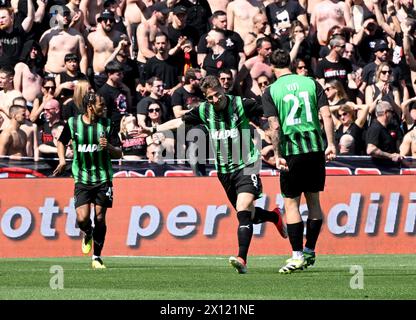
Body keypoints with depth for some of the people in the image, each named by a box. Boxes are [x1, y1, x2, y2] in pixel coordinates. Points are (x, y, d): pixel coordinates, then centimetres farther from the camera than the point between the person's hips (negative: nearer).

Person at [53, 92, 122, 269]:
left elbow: (119, 154, 1)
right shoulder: (72, 123, -3)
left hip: (103, 179, 0)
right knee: (82, 218, -12)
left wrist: (108, 146, -19)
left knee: (100, 218, -1)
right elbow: (61, 141, 17)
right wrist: (62, 160, 1)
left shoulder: (107, 124, -2)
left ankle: (97, 257, 12)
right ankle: (88, 234, 24)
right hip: (82, 179, 0)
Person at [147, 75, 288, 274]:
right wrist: (153, 130, 6)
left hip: (246, 166, -5)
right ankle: (274, 216, 44)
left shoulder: (241, 105, -12)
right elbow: (179, 122, 10)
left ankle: (242, 259, -28)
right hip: (224, 170, 5)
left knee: (243, 211, -21)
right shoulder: (204, 111, 1)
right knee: (246, 214, 12)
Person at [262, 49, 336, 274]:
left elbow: (275, 126, -10)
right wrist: (331, 144, -3)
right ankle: (310, 251, 19)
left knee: (291, 203, 4)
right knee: (313, 200, 15)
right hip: (315, 149, 3)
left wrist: (277, 156, -9)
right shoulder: (311, 83, 7)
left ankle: (297, 256, -1)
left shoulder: (271, 91, -2)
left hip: (291, 152, -3)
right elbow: (326, 115, -2)